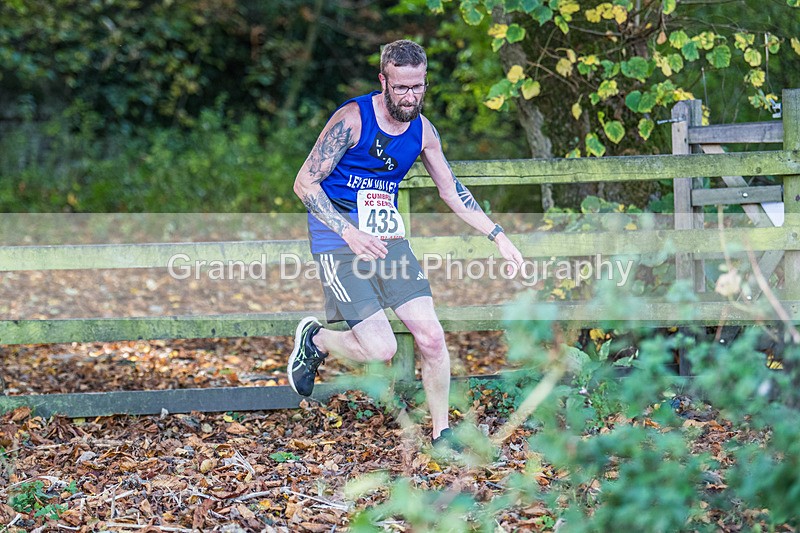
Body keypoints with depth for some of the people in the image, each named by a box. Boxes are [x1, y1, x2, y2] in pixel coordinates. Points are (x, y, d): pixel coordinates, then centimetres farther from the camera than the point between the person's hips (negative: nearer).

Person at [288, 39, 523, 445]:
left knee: (431, 336, -5)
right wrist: (350, 233, -25)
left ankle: (441, 434, 11)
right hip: (339, 244, -6)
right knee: (381, 349, -14)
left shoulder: (422, 131, 3)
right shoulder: (352, 119, -15)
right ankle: (315, 340, 16)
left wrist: (497, 236, 11)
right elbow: (304, 183, -15)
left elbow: (452, 190, 17)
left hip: (389, 239, 6)